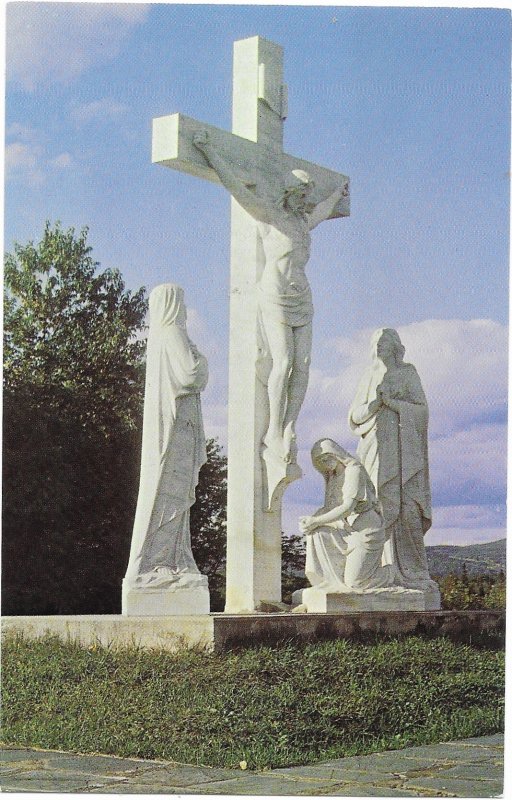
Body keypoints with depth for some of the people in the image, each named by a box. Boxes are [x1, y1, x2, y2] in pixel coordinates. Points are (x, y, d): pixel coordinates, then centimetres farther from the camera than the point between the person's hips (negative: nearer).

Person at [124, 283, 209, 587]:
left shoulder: (160, 336, 15)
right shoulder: (173, 334, -12)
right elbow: (191, 374, -21)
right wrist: (201, 360, -2)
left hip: (166, 423, 10)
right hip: (173, 424, -10)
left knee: (174, 494, 10)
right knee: (166, 493, -10)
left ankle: (169, 563, 12)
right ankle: (151, 564, -11)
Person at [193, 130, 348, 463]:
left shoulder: (302, 222, 17)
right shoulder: (269, 213, -3)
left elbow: (320, 211, 41)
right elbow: (237, 187, -9)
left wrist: (337, 195, 59)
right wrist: (209, 150, -14)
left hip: (301, 301, 7)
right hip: (275, 298, -7)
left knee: (302, 364, -4)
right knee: (283, 363, -15)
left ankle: (289, 431, 0)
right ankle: (274, 432, -6)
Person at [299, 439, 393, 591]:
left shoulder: (354, 470, -15)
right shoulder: (332, 476, 12)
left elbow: (348, 507, -23)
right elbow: (328, 508, 6)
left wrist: (315, 521, -23)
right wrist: (311, 520, -14)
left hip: (366, 530, -8)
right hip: (348, 530, 8)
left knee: (354, 582, -12)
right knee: (315, 532, -15)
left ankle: (390, 574, 15)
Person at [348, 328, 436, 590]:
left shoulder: (409, 375, 3)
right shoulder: (369, 379, 14)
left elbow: (422, 412, -4)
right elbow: (355, 416, 7)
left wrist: (393, 403, -17)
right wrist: (376, 403, -12)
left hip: (403, 452, -3)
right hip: (376, 451, 3)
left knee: (405, 509, -11)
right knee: (380, 511, -3)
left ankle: (413, 573, -7)